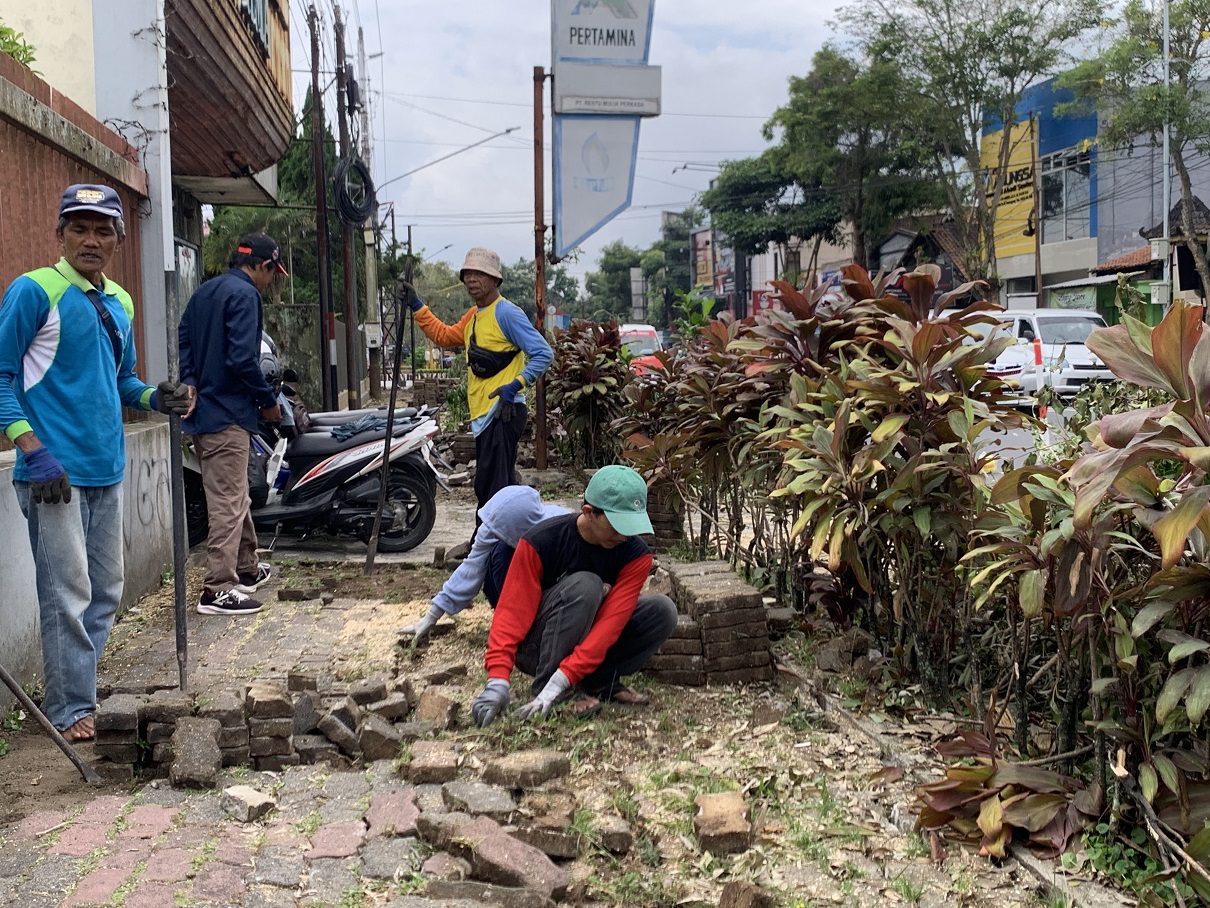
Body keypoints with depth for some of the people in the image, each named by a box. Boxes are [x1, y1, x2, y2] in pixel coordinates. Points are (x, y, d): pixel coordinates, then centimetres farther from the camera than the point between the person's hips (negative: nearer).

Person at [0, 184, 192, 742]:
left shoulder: (120, 303, 15)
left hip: (107, 468, 8)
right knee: (68, 595, -5)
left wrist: (155, 397, 3)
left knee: (106, 590, 14)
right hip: (54, 470, -8)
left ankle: (75, 691, 28)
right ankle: (71, 713, 7)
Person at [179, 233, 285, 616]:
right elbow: (242, 359, -22)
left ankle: (247, 568, 33)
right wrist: (269, 401, -10)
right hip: (227, 414, -10)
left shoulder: (205, 291, 15)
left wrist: (191, 385, 6)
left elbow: (183, 344, 14)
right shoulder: (245, 294, -13)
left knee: (237, 497, 20)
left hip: (203, 409, 10)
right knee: (228, 503, -6)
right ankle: (218, 589, -4)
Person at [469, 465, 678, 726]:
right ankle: (542, 685, -25)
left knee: (663, 610, -18)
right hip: (534, 649, -4)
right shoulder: (541, 542, -23)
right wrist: (498, 681, -39)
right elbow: (511, 612, -25)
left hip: (592, 646, 4)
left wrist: (561, 682, -37)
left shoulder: (635, 555, -16)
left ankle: (598, 683, -9)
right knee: (584, 585, -33)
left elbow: (611, 620, -26)